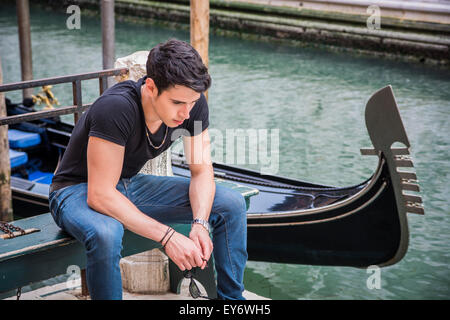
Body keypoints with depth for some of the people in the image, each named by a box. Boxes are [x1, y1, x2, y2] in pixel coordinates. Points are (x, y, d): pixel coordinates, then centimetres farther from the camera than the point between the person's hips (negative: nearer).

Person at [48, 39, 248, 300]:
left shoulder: (193, 104, -15)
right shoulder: (117, 108, -34)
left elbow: (202, 171, -7)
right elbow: (100, 195, -35)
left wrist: (200, 223, -26)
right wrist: (168, 237, -38)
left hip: (132, 185, 6)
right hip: (79, 190, -6)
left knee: (232, 204, -7)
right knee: (106, 234, -42)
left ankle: (233, 299, 6)